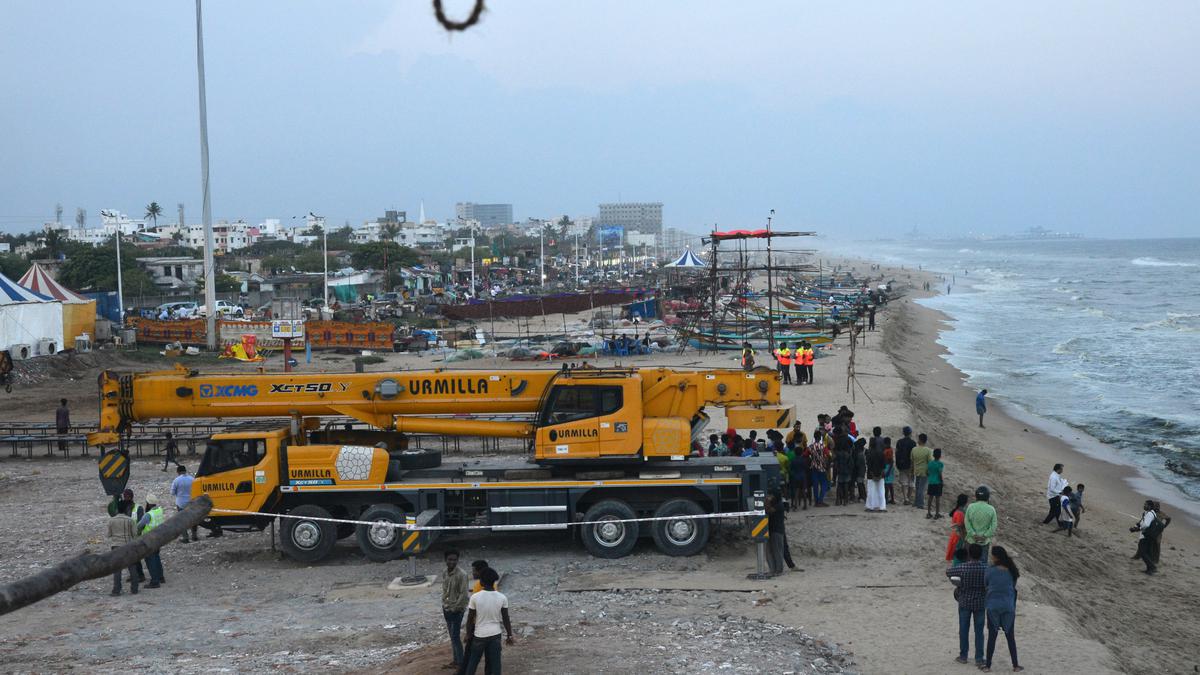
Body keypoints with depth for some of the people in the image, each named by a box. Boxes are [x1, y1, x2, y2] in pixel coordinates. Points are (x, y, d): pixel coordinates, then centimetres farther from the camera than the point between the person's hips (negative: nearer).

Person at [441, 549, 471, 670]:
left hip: (456, 610, -7)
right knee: (452, 636, 14)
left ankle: (461, 662, 4)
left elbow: (464, 594, -20)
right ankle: (456, 660, 22)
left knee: (455, 637, -5)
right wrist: (444, 606, 11)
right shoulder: (446, 573, 5)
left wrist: (455, 608, -18)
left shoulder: (461, 574, -18)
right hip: (447, 609, 7)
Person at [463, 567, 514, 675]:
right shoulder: (502, 598, -9)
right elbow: (506, 619, -2)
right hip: (495, 634, 1)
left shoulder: (475, 597, -14)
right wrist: (509, 636, 9)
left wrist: (468, 635, 7)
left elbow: (470, 619, -6)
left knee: (473, 662, 15)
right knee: (495, 663, 8)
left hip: (479, 635, -1)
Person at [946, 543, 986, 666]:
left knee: (964, 629, 13)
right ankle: (979, 658, 11)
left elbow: (948, 572, 0)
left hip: (965, 603, 0)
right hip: (980, 603, 0)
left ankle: (963, 656, 22)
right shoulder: (985, 569, -14)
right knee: (979, 631, 9)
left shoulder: (962, 567, -16)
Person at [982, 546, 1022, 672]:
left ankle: (988, 665, 10)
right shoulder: (1012, 571, -2)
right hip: (1009, 607, 2)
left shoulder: (990, 571, -11)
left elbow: (985, 587, -1)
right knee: (1010, 636, 12)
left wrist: (985, 605, 15)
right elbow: (1014, 588, 6)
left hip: (993, 606, -2)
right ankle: (1015, 665, 16)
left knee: (992, 636, 6)